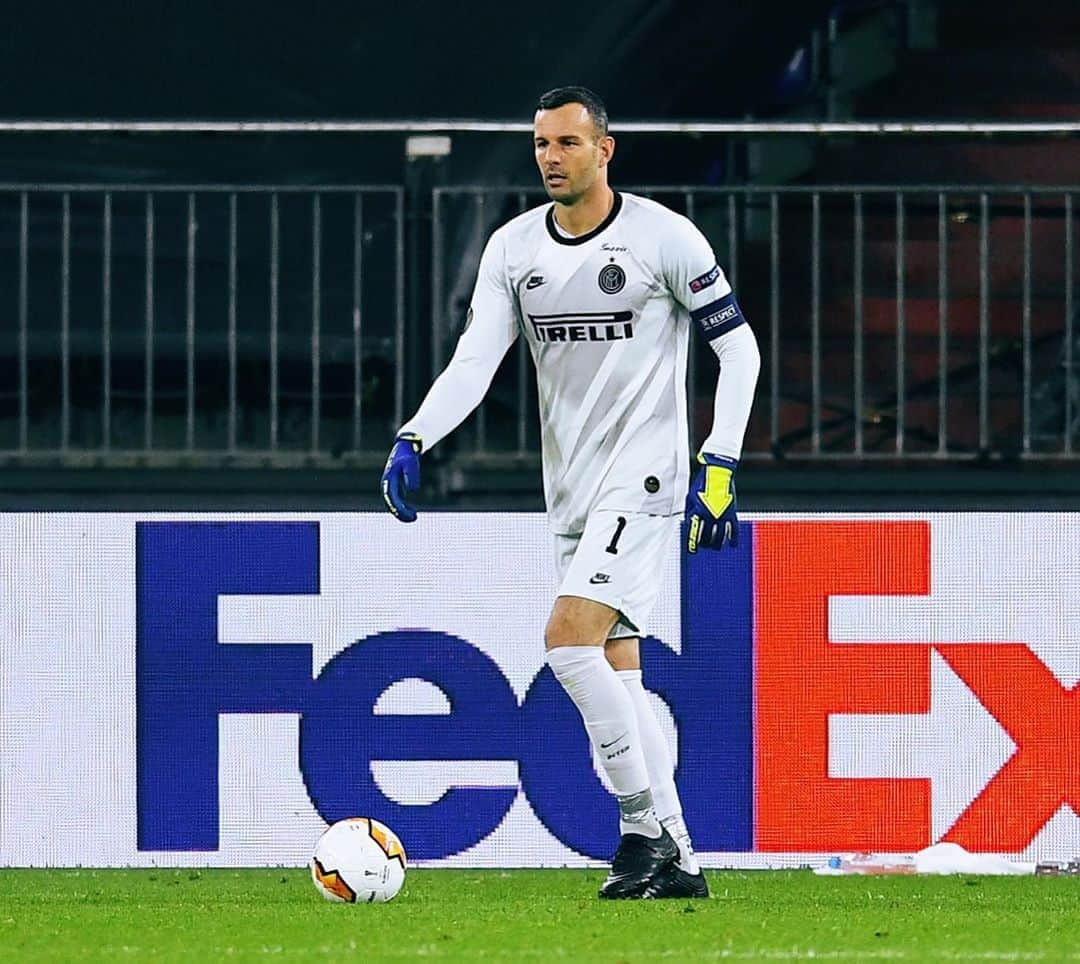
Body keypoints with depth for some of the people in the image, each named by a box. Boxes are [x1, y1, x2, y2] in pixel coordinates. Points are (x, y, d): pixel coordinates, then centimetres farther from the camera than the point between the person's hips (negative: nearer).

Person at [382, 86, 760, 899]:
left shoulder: (663, 237, -8)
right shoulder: (513, 247, 5)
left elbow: (740, 347, -3)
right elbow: (474, 362, -1)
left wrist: (720, 465, -11)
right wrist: (414, 440, -18)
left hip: (643, 475, -7)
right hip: (571, 489, 7)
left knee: (569, 637, -20)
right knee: (616, 670, 8)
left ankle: (645, 826, -10)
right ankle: (677, 861, 13)